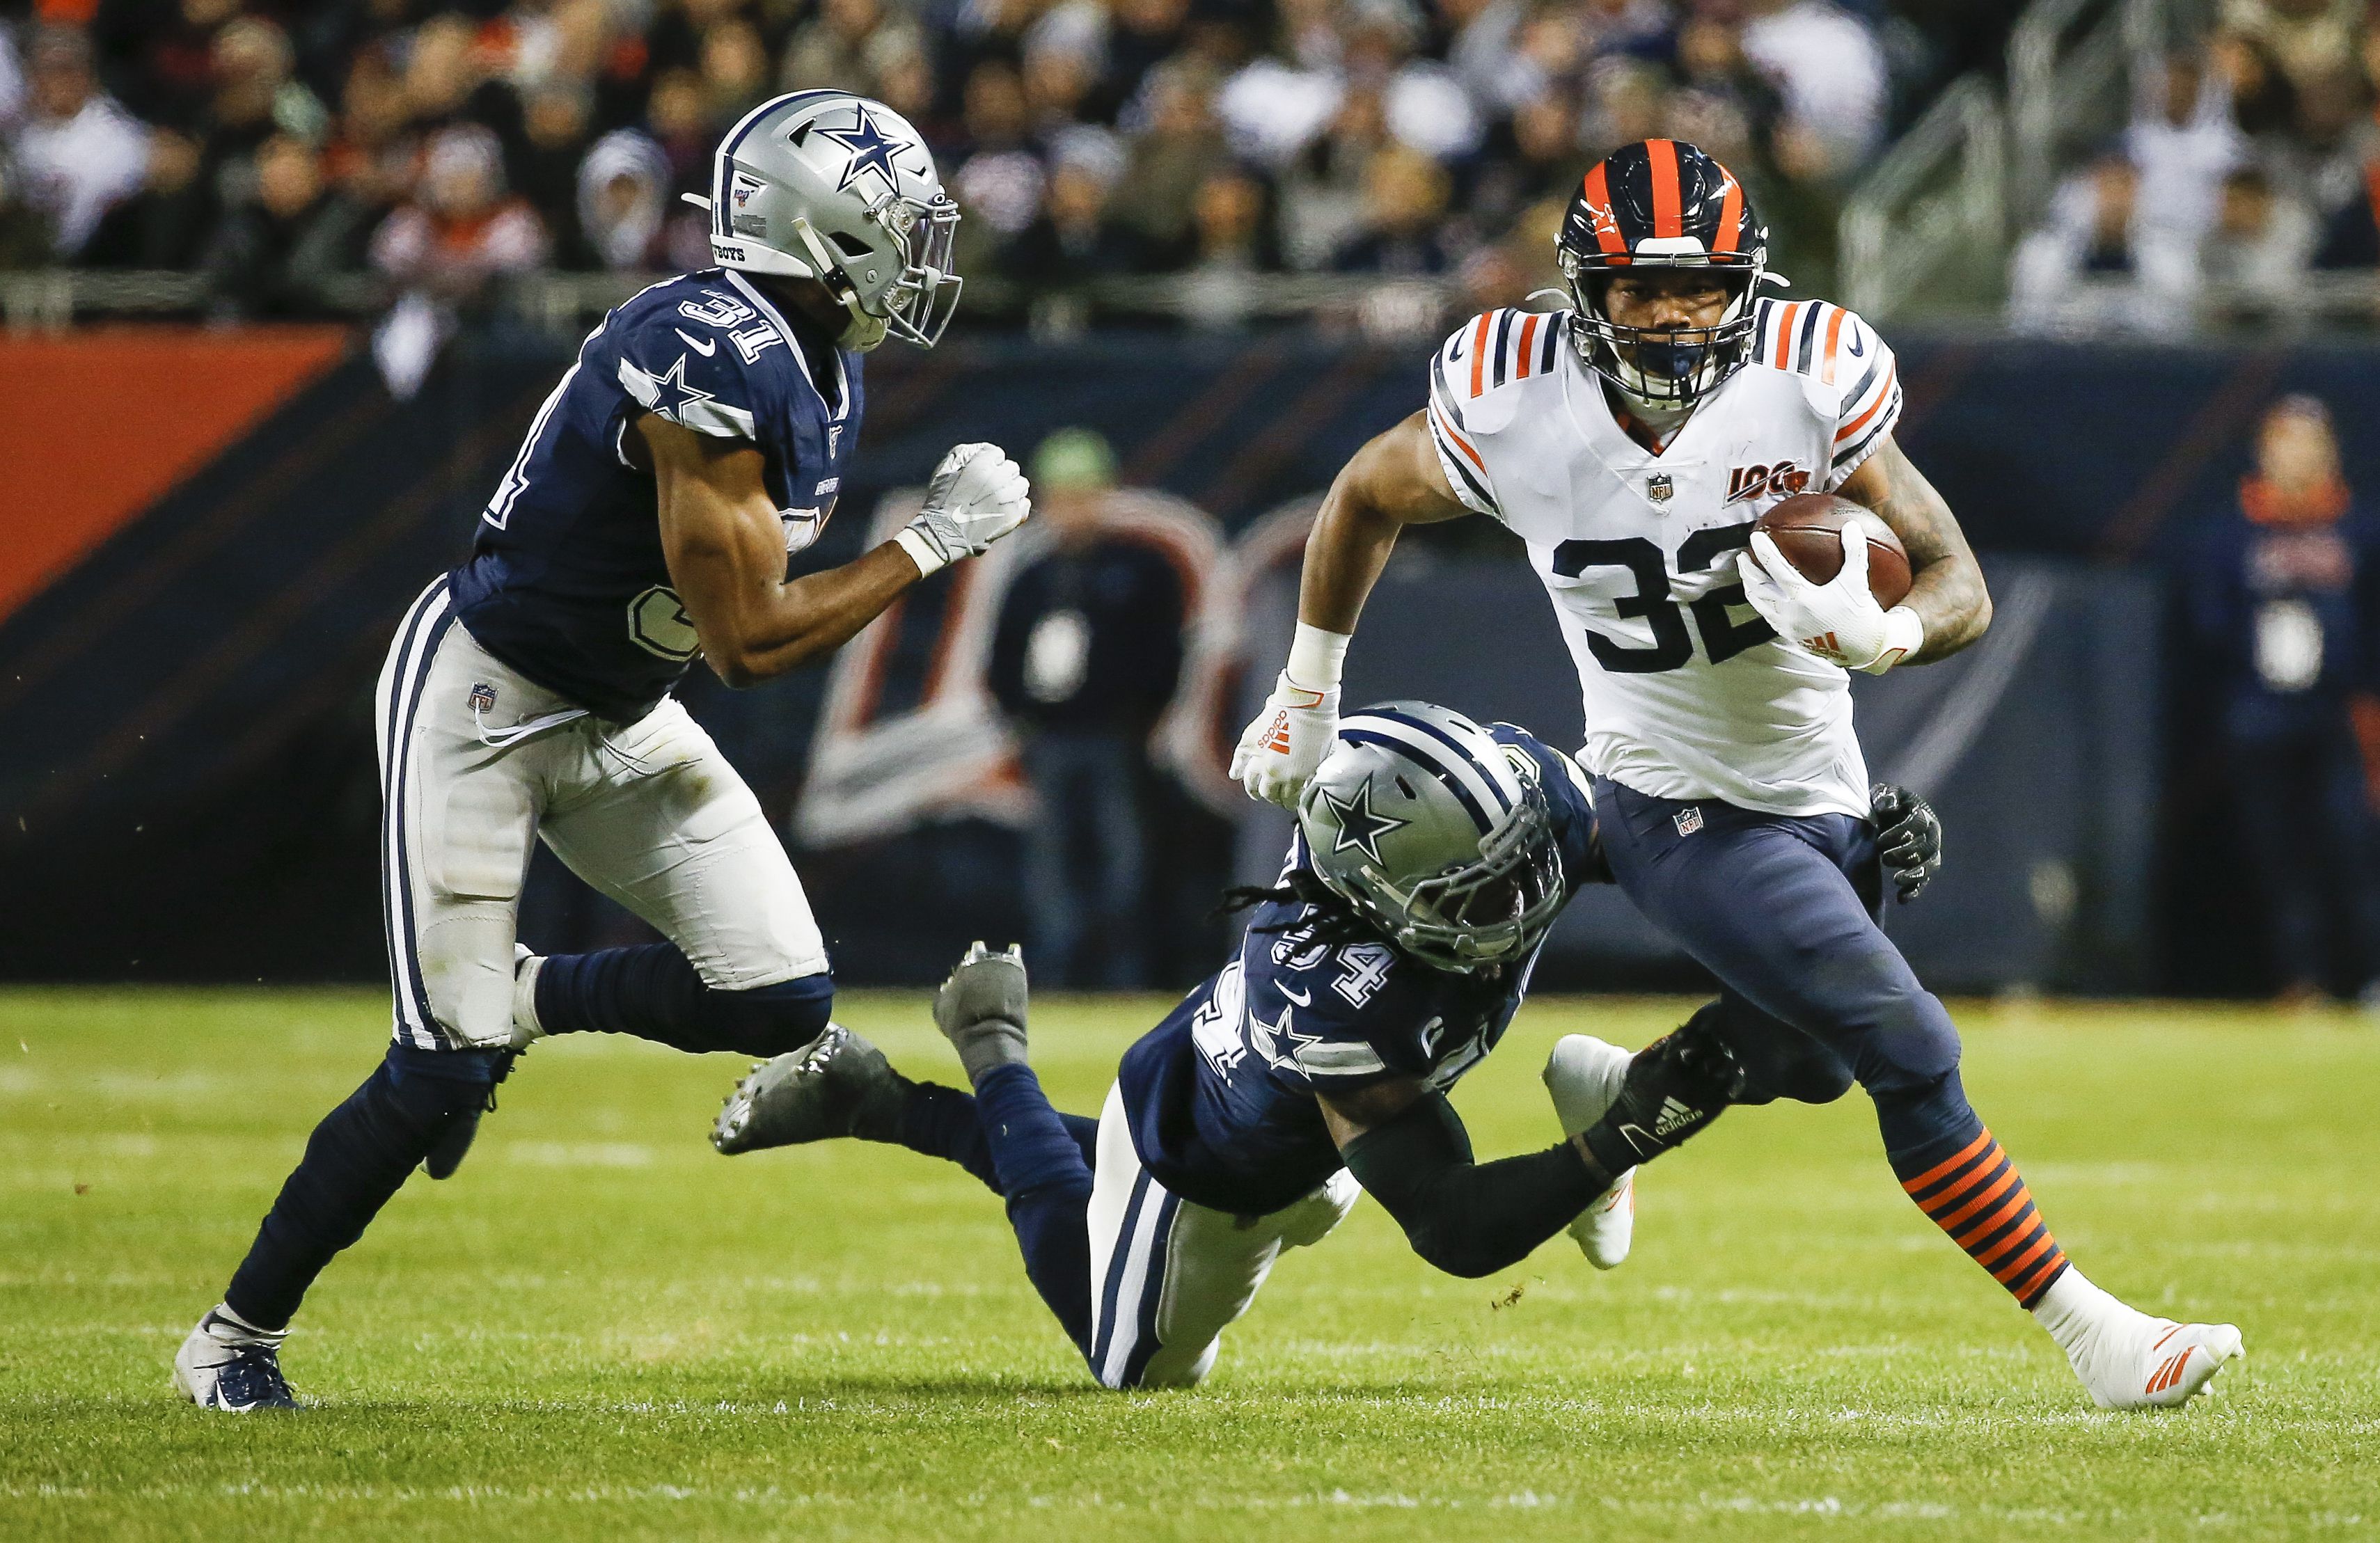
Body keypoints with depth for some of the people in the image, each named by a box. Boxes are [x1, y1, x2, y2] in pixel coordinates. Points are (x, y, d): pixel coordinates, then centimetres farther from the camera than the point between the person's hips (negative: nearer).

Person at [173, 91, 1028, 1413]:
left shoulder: (826, 373, 2)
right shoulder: (716, 360, -28)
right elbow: (750, 638, -26)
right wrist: (933, 543, -19)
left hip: (621, 716, 9)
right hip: (483, 698, -9)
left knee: (782, 1003, -6)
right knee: (444, 1069, -10)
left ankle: (521, 1001, 16)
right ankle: (236, 1338, 6)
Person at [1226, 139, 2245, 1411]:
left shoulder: (1809, 387, -16)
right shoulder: (1517, 410, -17)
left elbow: (1960, 588, -12)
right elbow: (1367, 499, 4)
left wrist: (1876, 633, -36)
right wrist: (1305, 700, 13)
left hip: (1822, 796, 4)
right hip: (1683, 815, -4)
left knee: (1805, 1065, 23)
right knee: (1911, 1052, -15)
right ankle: (2093, 1337, -6)